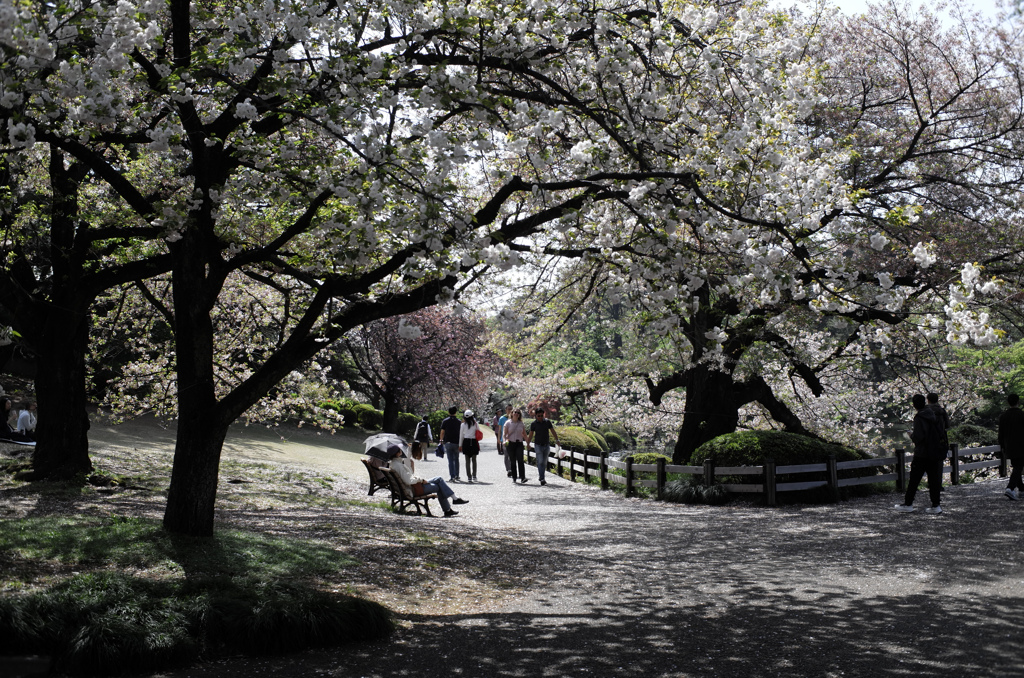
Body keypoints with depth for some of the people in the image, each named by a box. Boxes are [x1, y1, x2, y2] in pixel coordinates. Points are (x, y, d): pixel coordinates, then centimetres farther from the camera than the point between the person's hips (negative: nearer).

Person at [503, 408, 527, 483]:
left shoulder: (521, 423, 10)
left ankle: (522, 477, -15)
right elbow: (504, 433, -4)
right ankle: (514, 477, 9)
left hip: (519, 443, 1)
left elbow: (524, 434, 14)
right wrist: (505, 440, -23)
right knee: (512, 461, 1)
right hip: (510, 443, -1)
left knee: (520, 460, -11)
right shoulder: (508, 423, 3)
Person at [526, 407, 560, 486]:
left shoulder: (547, 422, 1)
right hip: (538, 445, -2)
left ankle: (541, 476, 23)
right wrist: (528, 444, -6)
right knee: (540, 462, -12)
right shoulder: (534, 424, -3)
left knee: (544, 462, 9)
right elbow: (531, 434, 2)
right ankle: (542, 479, -14)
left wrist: (557, 440, -6)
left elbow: (553, 431, 5)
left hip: (546, 445, 3)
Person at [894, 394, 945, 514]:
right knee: (934, 478, 8)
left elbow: (918, 436, -21)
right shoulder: (932, 415, 7)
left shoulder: (919, 418, -14)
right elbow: (940, 433, 13)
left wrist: (912, 436, -2)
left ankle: (908, 504, 6)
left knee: (914, 479, 1)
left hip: (922, 454, -7)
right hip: (934, 453, 7)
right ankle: (936, 505, 8)